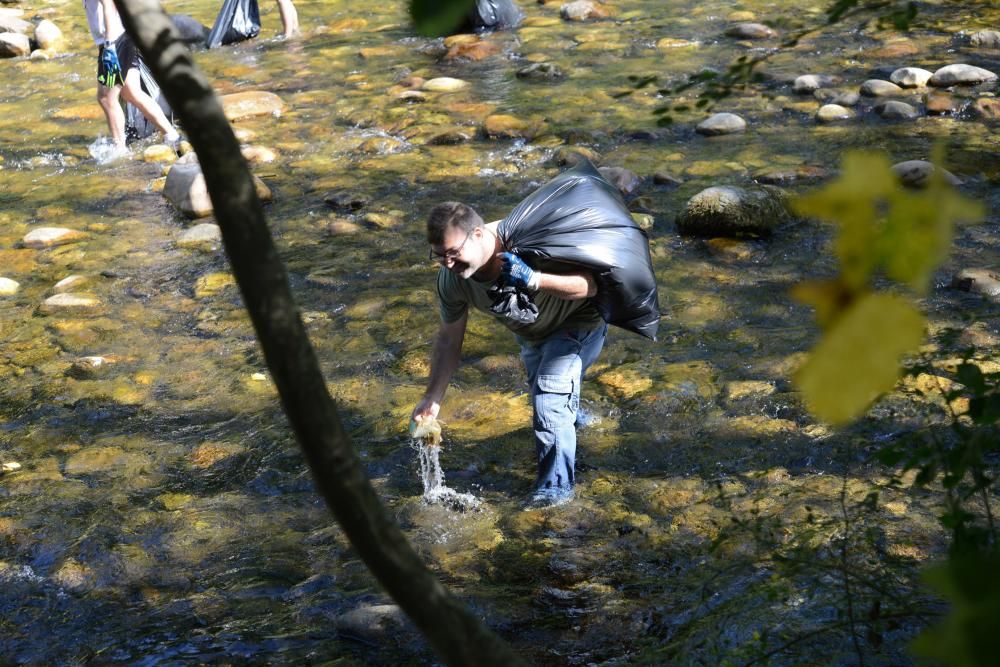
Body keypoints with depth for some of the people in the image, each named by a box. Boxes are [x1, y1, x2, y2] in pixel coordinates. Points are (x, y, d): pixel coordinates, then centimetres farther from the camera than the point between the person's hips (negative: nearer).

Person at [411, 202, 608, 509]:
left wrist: (533, 280, -56)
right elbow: (448, 340, -13)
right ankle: (570, 413, 64)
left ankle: (556, 487, -4)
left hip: (577, 322, -7)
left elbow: (590, 285, -40)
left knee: (549, 402, -19)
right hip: (531, 331, 7)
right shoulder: (451, 278, -25)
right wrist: (432, 399, -17)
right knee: (541, 392, 29)